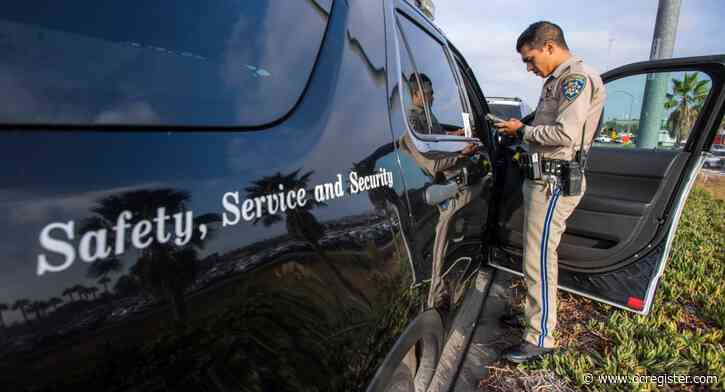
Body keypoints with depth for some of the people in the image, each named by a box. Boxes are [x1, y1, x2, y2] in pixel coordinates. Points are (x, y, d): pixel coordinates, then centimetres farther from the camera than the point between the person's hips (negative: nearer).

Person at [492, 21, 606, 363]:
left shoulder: (577, 78, -10)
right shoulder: (557, 81, 19)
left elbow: (565, 134, -20)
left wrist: (522, 131, -9)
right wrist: (521, 132, 7)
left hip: (555, 181, -10)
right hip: (543, 176, 10)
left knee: (539, 258, -6)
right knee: (537, 254, 18)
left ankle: (540, 338, 6)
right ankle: (532, 310, 34)